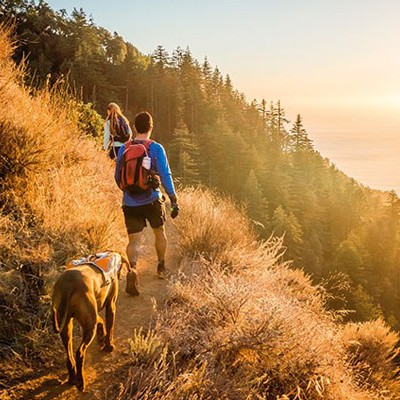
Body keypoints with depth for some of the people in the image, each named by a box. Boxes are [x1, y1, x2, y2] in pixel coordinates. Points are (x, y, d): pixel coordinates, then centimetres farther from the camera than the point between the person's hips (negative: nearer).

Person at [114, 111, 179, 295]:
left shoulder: (124, 148, 3)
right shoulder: (156, 148, -7)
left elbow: (117, 177, 11)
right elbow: (165, 176, -12)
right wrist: (174, 199, -7)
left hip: (130, 203, 2)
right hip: (152, 200, -1)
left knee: (133, 240, 2)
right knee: (159, 232, 22)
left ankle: (132, 267, -26)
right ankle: (161, 267, 37)